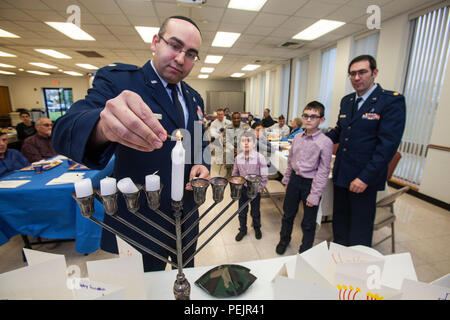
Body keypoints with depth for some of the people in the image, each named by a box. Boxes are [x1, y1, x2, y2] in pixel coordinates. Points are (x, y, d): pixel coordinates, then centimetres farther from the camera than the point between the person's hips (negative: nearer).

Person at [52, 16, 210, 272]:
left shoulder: (195, 99, 6)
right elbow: (65, 132, -24)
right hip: (138, 227, -5)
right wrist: (103, 126, -46)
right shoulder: (118, 79, -11)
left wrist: (202, 166, -7)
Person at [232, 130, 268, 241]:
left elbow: (264, 176, -11)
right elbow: (235, 174, 8)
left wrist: (259, 188, -14)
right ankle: (242, 229, 38)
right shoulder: (238, 157, -5)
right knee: (242, 211, 15)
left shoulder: (260, 157, -15)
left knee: (255, 212, 16)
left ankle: (257, 228, 42)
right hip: (242, 189, 3)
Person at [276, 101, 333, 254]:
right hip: (295, 179, 5)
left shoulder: (325, 142, -15)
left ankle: (305, 251, 34)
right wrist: (286, 179, 14)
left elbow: (323, 171, -14)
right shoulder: (297, 137, 1)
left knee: (308, 222, 11)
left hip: (311, 183, -4)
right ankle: (284, 240, 45)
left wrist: (314, 195, -15)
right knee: (288, 214, 20)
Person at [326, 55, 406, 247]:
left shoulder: (392, 101, -10)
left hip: (365, 179, -6)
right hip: (341, 174, 7)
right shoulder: (346, 101, 11)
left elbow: (388, 144, -17)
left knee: (360, 229, 10)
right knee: (339, 222, 20)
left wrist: (365, 178, -22)